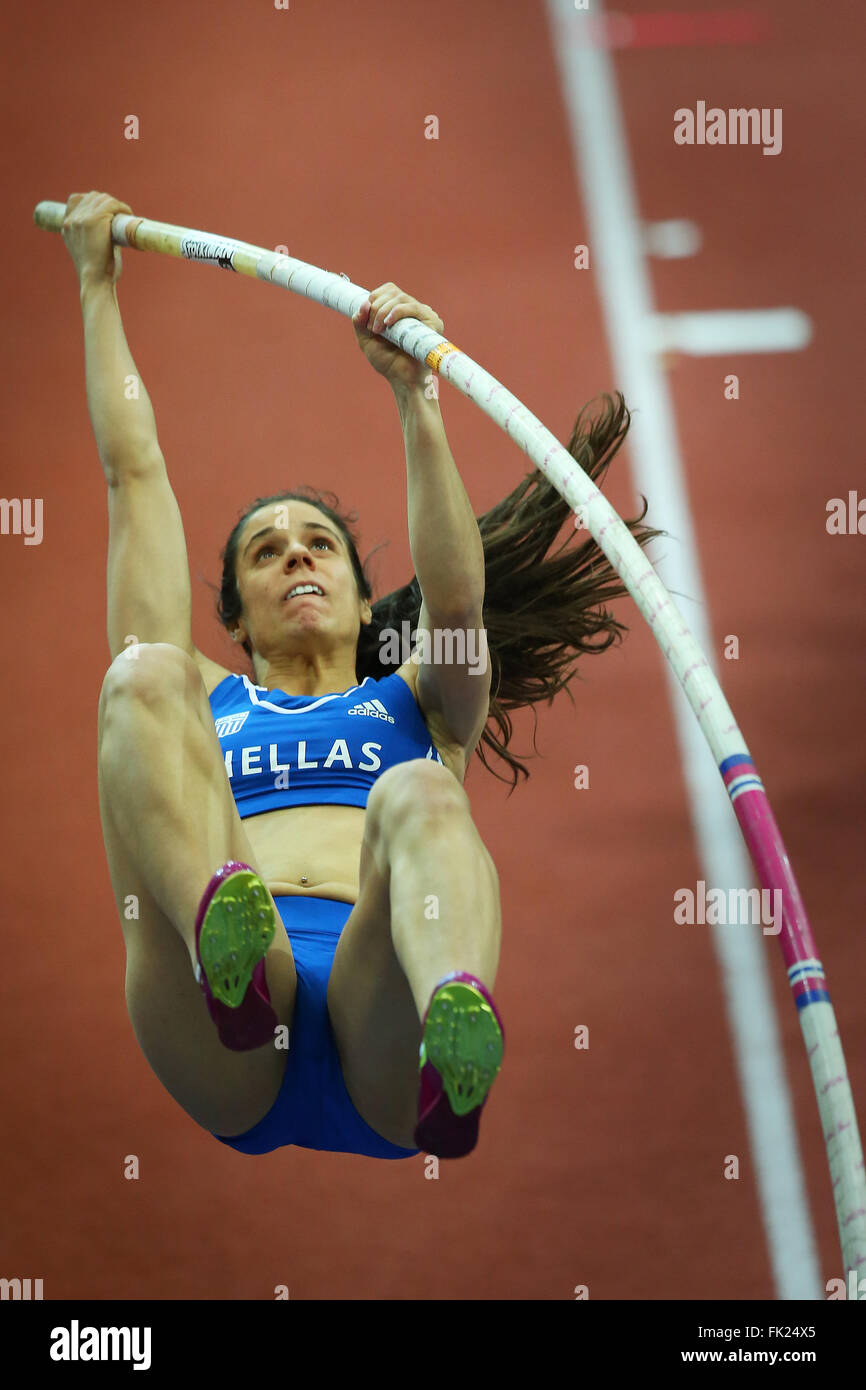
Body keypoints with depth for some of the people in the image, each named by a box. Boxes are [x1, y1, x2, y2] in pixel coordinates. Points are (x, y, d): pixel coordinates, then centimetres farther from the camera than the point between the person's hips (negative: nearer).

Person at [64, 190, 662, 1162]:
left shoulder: (418, 702, 35)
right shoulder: (205, 705, 36)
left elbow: (456, 592, 12)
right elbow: (133, 470, 38)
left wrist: (415, 396, 2)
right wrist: (97, 283, 44)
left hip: (378, 1038, 0)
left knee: (419, 795, -32)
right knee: (144, 674, -18)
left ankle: (458, 1035, -67)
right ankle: (221, 934, -51)